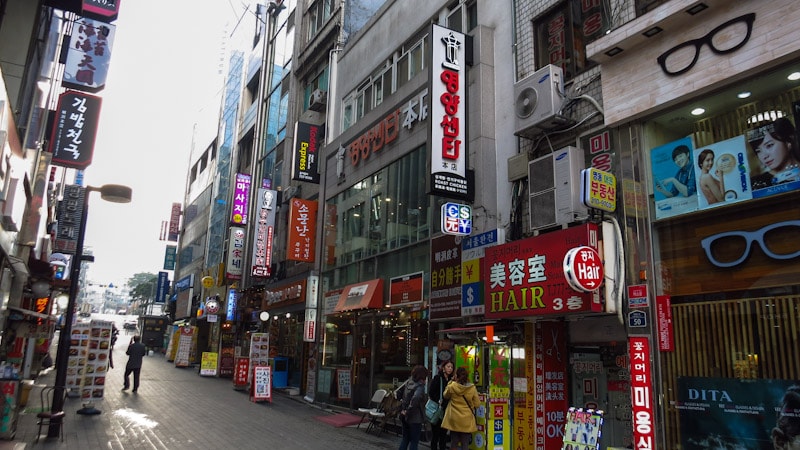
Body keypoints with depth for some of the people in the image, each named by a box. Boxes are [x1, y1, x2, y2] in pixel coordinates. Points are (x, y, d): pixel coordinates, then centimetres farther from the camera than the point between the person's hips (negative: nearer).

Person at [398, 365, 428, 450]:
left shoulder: (407, 383, 6)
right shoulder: (420, 386, -17)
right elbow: (415, 398, -34)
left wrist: (402, 409, 11)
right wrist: (408, 411, -22)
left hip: (405, 417, 7)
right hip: (415, 418, -7)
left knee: (405, 439, 18)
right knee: (414, 441, 5)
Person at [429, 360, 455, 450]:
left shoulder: (451, 380, 11)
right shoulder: (437, 378, -5)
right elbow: (431, 393, -10)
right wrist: (439, 402, -13)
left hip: (446, 410, 5)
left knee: (444, 433, 9)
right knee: (435, 433, 1)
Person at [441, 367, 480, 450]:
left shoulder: (452, 386, -12)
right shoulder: (472, 388, -11)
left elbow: (446, 396, 9)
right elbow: (477, 404, -3)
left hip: (454, 420, 0)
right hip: (467, 421, 0)